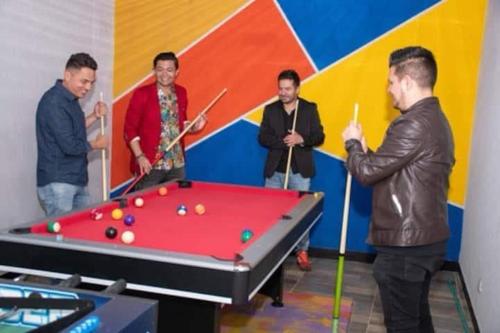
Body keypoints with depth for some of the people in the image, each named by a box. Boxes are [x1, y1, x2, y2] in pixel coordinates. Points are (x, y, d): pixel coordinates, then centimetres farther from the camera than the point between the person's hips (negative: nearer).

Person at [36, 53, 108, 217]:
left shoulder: (70, 99, 11)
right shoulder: (54, 102, -18)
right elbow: (69, 146, -23)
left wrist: (94, 116, 7)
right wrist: (96, 144, -5)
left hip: (78, 181, 9)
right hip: (56, 184, -9)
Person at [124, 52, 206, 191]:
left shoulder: (181, 93, 7)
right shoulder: (142, 94, -8)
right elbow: (130, 129, -6)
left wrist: (194, 127, -2)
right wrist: (140, 156, -14)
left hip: (177, 164, 5)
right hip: (150, 165, -5)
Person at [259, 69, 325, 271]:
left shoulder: (310, 109, 2)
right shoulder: (270, 110, 5)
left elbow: (319, 137, 0)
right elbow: (262, 137, -1)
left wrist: (301, 139, -19)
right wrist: (283, 141, -16)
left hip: (300, 170, -1)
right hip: (274, 170, 2)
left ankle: (302, 252, 17)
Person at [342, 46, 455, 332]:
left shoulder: (414, 124, -22)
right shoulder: (437, 119, 11)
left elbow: (367, 172, -19)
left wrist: (353, 143, -1)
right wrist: (366, 151, 6)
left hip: (405, 245, -10)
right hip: (429, 239, 10)